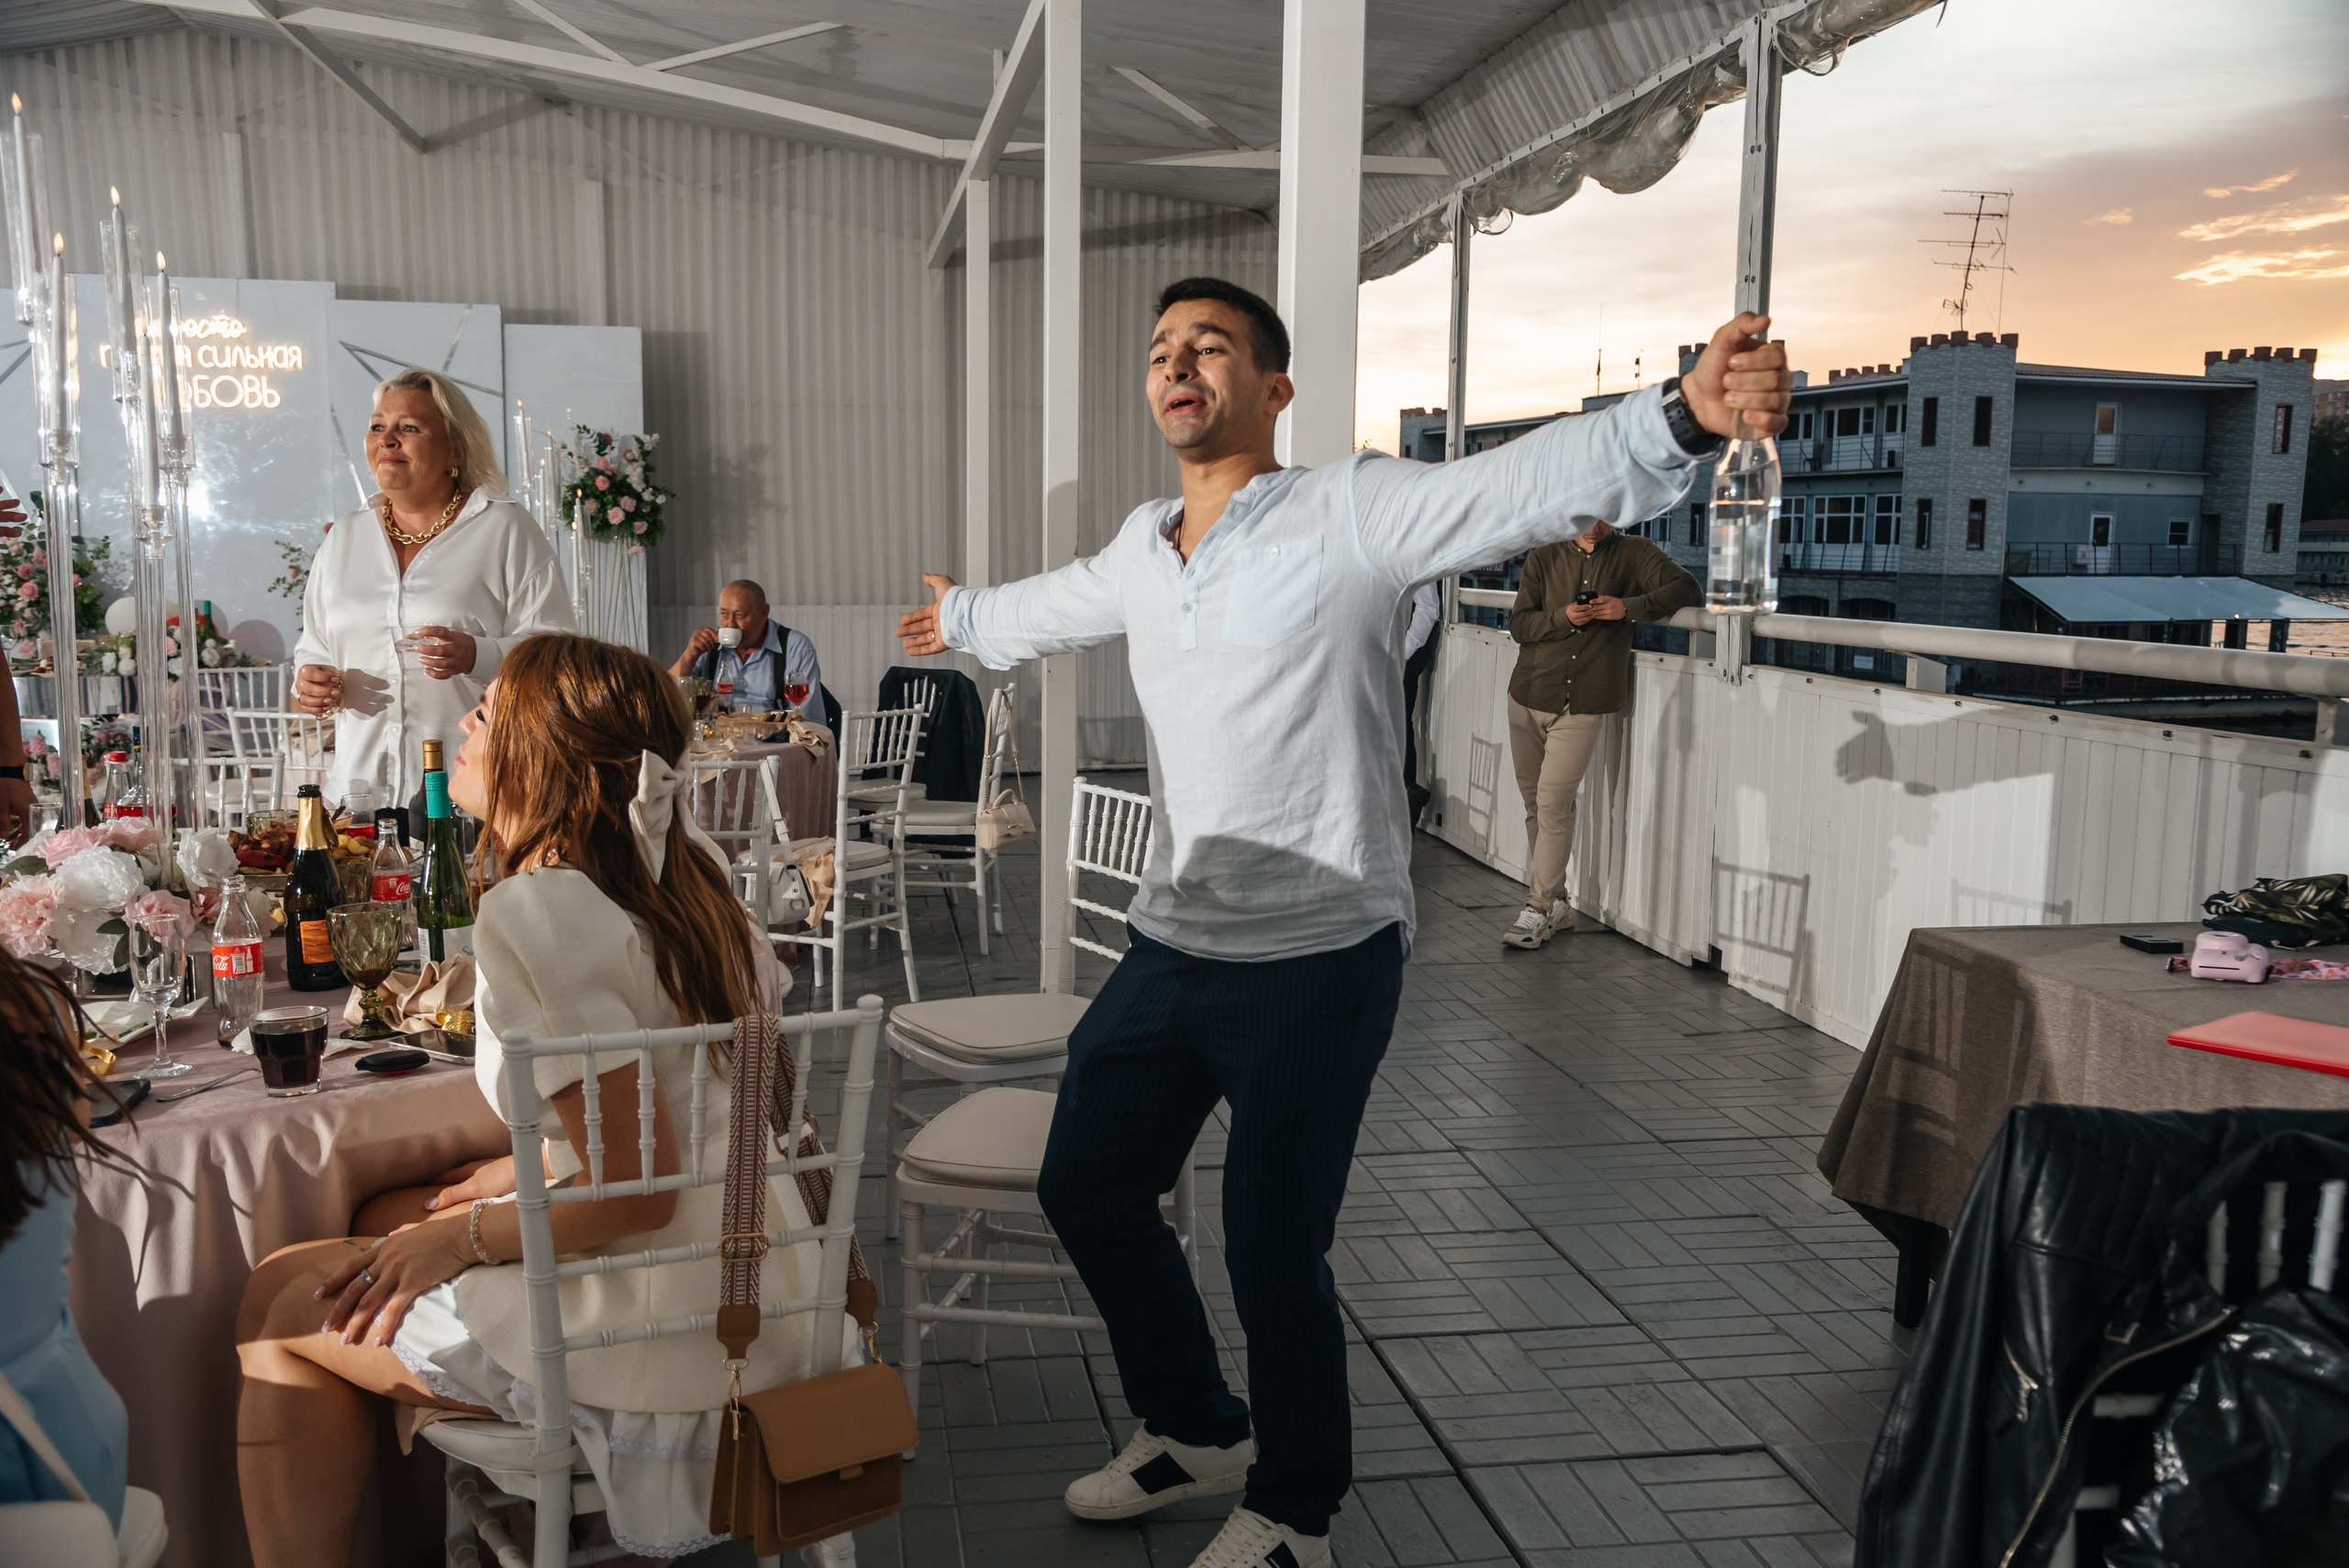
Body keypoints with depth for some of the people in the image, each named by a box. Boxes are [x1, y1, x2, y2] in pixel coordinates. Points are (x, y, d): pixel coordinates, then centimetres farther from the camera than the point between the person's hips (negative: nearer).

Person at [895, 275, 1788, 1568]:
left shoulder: (1351, 514, -11)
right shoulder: (1142, 548, 10)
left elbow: (1527, 483, -27)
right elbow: (1055, 606, 32)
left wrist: (1678, 418, -45)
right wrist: (961, 618, 52)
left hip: (1316, 967, -7)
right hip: (1169, 951, 8)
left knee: (1272, 1253, 1)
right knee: (1084, 1188, 18)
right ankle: (1194, 1433, 43)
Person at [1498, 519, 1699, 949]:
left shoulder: (1634, 553, 3)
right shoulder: (1544, 560, 6)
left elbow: (1687, 589, -5)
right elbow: (1519, 624, 1)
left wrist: (1629, 607, -16)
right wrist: (1564, 617, -18)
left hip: (1584, 706, -3)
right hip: (1529, 698, 3)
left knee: (1553, 803, -11)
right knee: (1534, 803, 7)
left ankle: (1539, 908, -5)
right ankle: (1557, 904, 17)